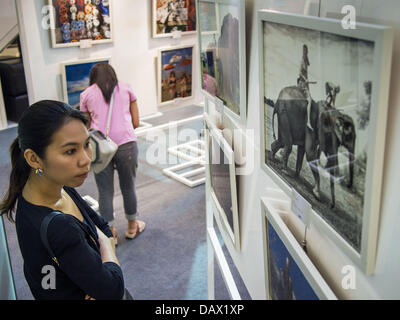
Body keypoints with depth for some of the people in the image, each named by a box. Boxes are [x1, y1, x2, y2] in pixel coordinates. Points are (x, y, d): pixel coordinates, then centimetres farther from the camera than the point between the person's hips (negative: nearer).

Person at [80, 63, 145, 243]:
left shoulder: (86, 95, 13)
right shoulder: (126, 89, 13)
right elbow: (136, 122, 12)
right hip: (126, 144, 0)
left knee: (105, 192, 12)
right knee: (128, 188, 16)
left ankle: (110, 234, 23)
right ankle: (132, 227, 34)